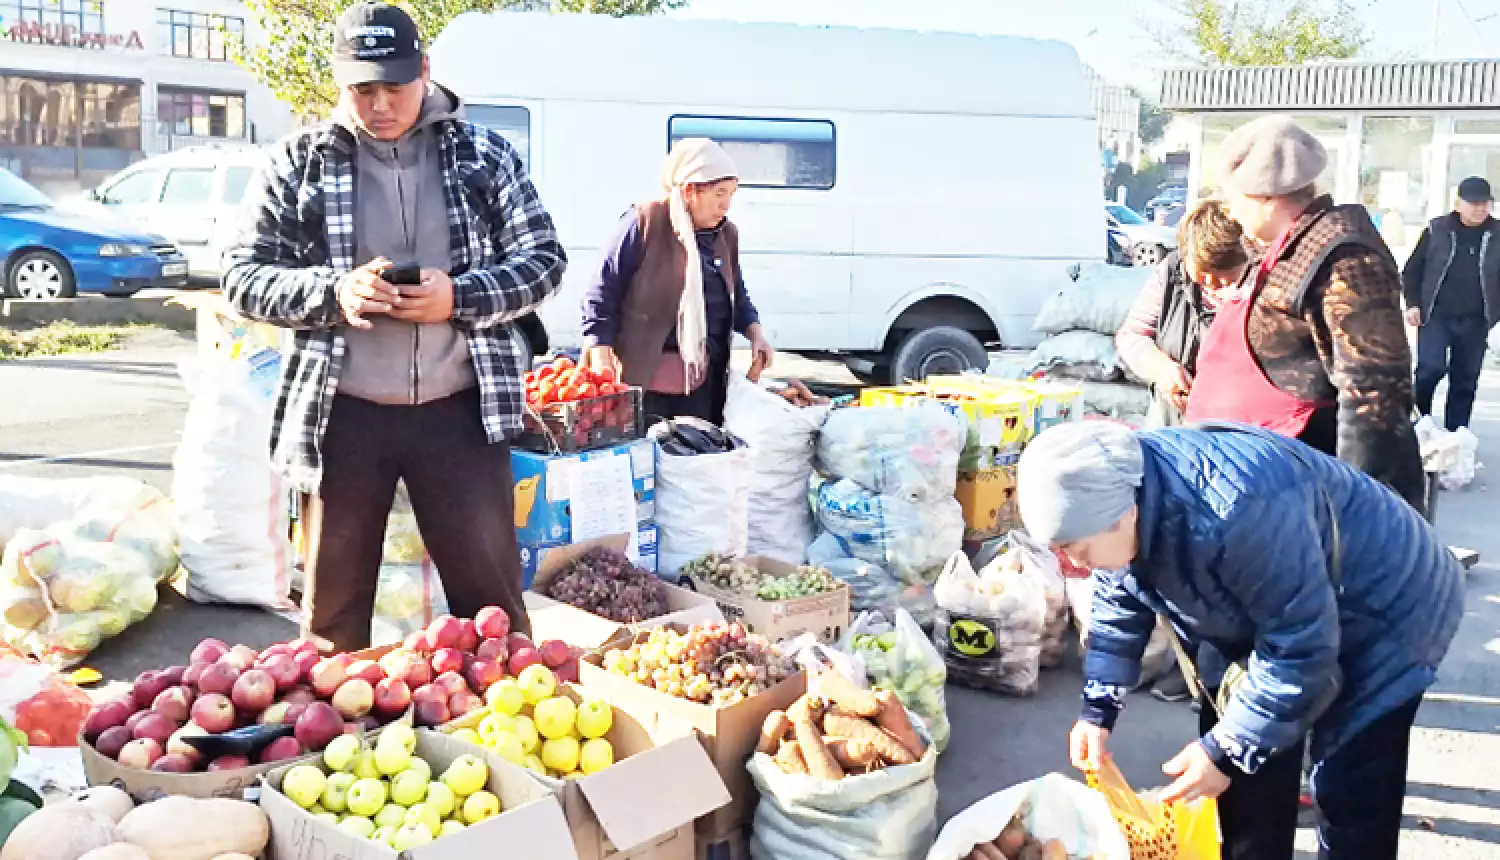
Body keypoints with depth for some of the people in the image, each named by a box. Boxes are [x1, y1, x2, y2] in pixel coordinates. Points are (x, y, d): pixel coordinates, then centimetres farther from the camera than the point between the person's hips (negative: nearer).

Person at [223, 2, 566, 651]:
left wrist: (459, 298, -14)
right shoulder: (298, 163, 2)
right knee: (333, 606, 14)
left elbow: (544, 260, 3)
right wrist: (332, 292, -16)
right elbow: (245, 279, 4)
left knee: (492, 597, 9)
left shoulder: (484, 155, 2)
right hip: (342, 414, 1)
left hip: (461, 408, 0)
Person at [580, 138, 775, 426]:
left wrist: (756, 334, 5)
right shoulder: (645, 223, -11)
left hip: (705, 379, 6)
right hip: (642, 378, -6)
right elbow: (602, 295, -9)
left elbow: (737, 295, 24)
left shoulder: (726, 234, 10)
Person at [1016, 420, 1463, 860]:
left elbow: (1299, 646, -32)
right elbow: (1119, 607, 2)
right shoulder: (1119, 494, -16)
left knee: (1350, 798, -8)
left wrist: (1226, 750, -23)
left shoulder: (1239, 512, -43)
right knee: (1245, 766, 8)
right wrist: (1097, 710, -2)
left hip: (1384, 616, -7)